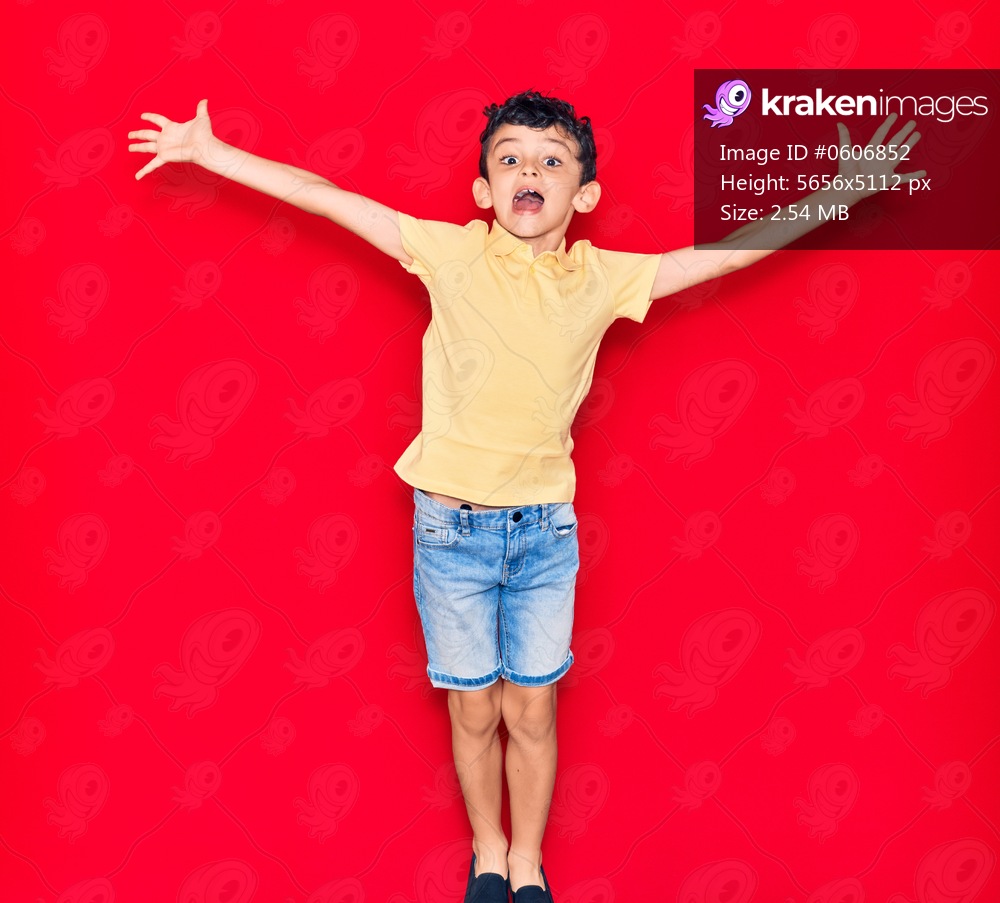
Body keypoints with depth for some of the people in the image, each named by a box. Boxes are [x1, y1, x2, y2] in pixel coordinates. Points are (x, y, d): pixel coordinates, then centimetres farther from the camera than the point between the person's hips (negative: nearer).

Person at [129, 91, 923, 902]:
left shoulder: (603, 278, -2)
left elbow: (722, 253, 1)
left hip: (545, 530, 1)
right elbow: (324, 197, -6)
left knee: (532, 711, 12)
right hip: (452, 528, -1)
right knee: (475, 713, 13)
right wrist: (211, 152, -5)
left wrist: (840, 192, 1)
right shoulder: (452, 254, -7)